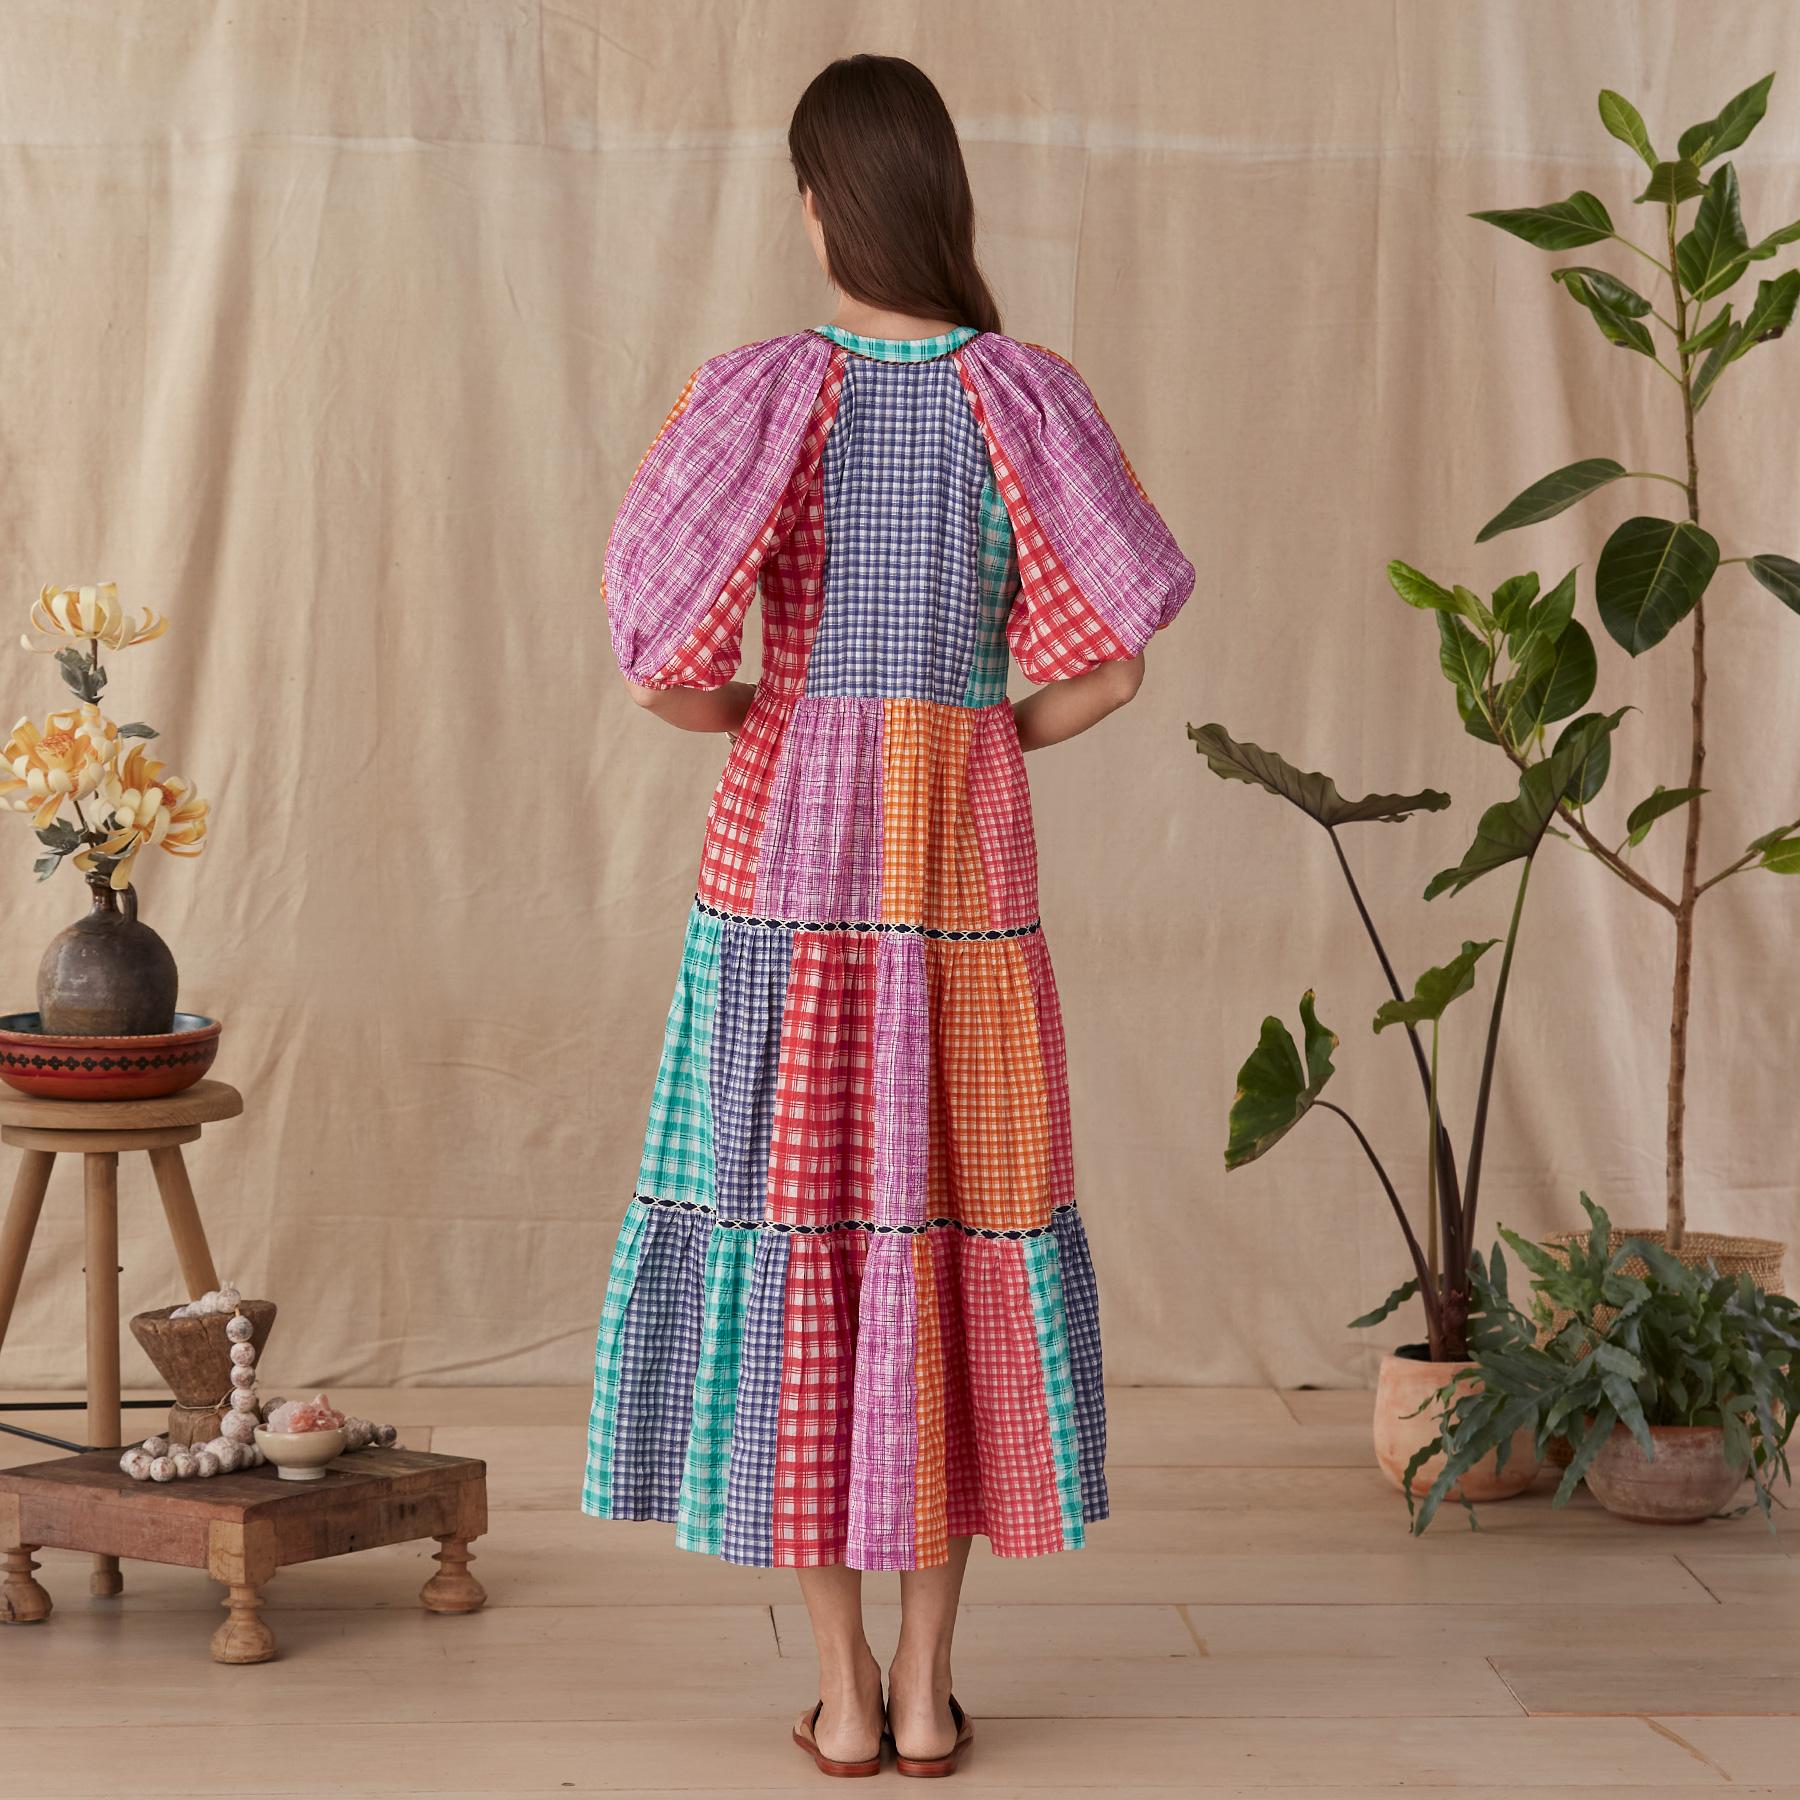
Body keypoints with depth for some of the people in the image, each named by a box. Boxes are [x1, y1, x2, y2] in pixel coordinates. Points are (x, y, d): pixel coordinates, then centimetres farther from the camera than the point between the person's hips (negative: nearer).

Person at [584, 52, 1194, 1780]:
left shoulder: (757, 398, -7)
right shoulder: (1025, 399, -3)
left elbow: (665, 670, -12)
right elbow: (1109, 668, -6)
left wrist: (763, 716, 10)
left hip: (789, 858, -1)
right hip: (965, 869, 1)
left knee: (794, 1230, 6)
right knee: (952, 1231, 10)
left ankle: (840, 1691, 10)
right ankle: (927, 1685, 14)